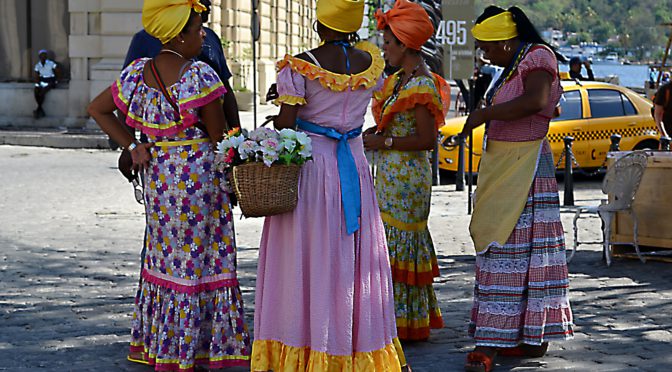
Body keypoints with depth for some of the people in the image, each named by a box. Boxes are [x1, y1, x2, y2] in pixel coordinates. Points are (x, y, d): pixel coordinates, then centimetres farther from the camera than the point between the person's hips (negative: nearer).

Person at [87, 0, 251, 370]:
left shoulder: (137, 72, 4)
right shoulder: (199, 74, -16)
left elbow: (97, 108, 12)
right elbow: (218, 134, -10)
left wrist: (133, 146, 7)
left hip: (156, 172, 7)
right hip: (199, 171, -6)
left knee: (165, 252, 19)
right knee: (202, 255, 4)